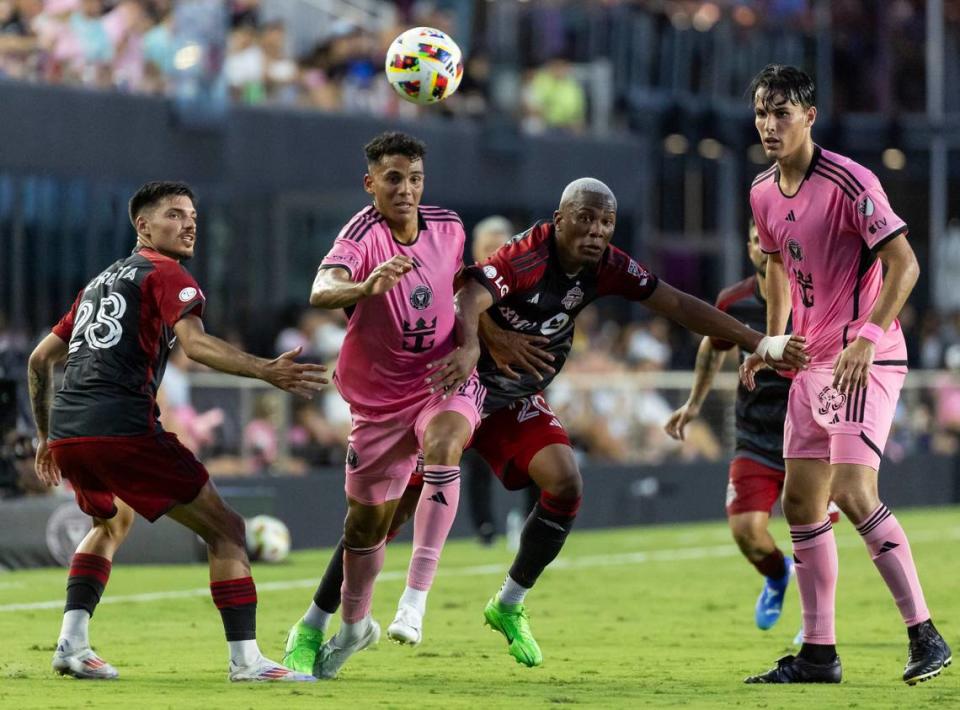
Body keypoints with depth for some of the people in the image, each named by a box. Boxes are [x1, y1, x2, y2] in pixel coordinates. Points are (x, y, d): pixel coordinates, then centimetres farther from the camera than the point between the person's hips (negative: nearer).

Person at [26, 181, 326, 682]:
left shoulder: (100, 281, 27)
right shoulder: (167, 276, 3)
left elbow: (40, 359, 30)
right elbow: (195, 344, -17)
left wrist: (46, 437, 38)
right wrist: (266, 371, -27)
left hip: (65, 432, 8)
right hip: (122, 429, -8)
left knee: (112, 522, 35)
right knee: (225, 529, -2)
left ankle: (72, 642, 19)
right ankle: (245, 659, -11)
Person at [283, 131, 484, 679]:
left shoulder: (448, 227, -4)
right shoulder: (363, 234, -20)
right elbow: (322, 291, -41)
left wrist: (469, 348, 2)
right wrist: (367, 286, -62)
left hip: (444, 381, 1)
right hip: (379, 397, -1)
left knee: (443, 445, -32)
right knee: (368, 516, 8)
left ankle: (415, 600, -32)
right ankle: (355, 622, 38)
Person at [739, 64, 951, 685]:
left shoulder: (848, 182, -16)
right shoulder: (764, 194, 8)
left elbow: (905, 264, -20)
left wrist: (867, 337, -30)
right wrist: (772, 342, 18)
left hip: (866, 360, -8)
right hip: (813, 361, 8)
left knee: (853, 493, -20)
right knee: (802, 501, 6)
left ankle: (925, 636, -13)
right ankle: (819, 653, 12)